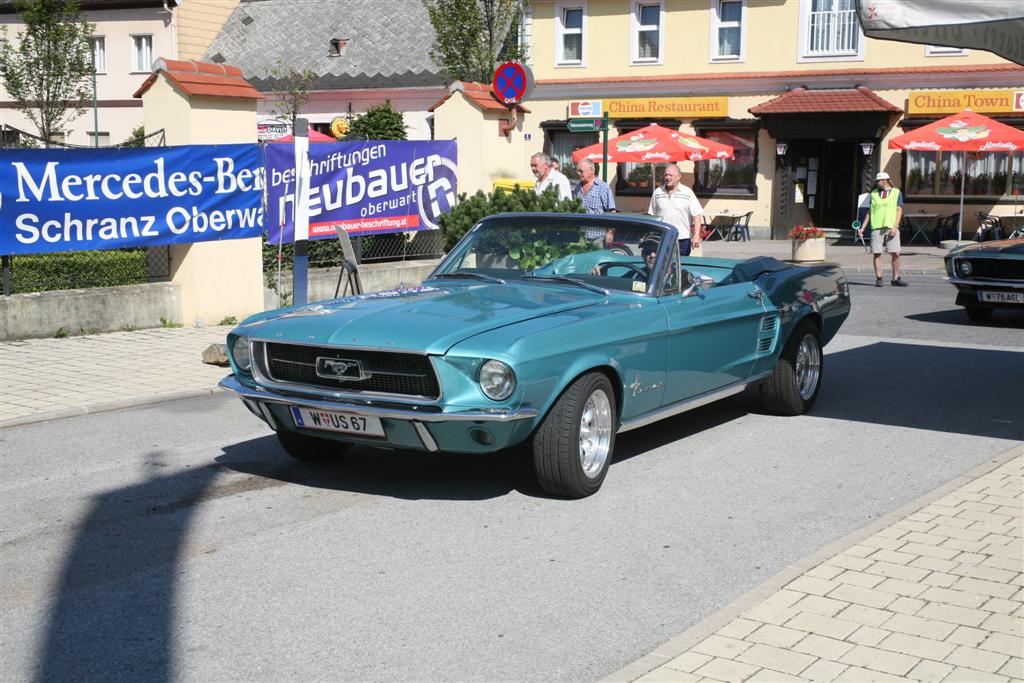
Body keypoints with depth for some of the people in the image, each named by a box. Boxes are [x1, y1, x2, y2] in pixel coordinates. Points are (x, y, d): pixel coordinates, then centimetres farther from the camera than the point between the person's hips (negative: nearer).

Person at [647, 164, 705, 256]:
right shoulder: (657, 192, 7)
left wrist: (696, 235, -11)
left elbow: (697, 215, -2)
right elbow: (652, 216, 11)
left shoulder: (687, 192, 1)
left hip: (683, 239, -1)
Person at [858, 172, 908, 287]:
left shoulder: (897, 193, 6)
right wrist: (863, 227, 8)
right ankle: (878, 279, 6)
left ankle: (896, 279, 6)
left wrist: (895, 227, -11)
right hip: (876, 228, 2)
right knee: (876, 254, -1)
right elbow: (869, 212, 15)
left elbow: (899, 211, 0)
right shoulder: (874, 193, 12)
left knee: (896, 254, -4)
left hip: (891, 227, -2)